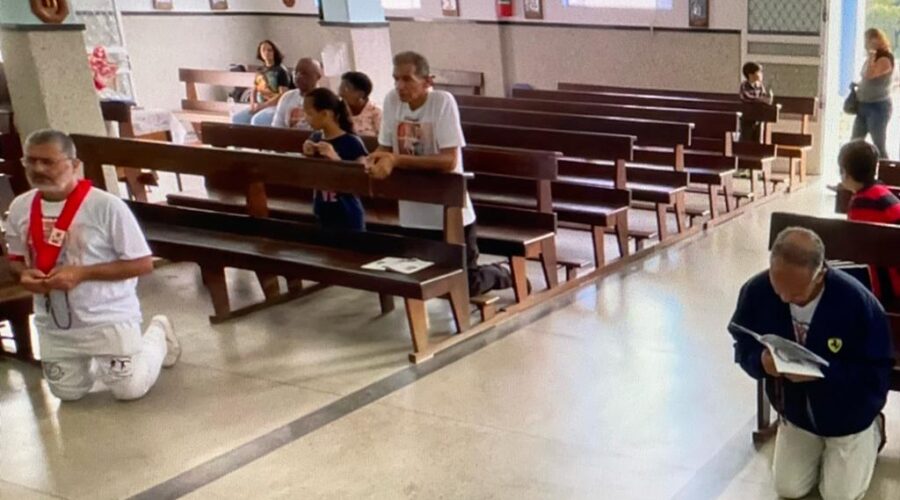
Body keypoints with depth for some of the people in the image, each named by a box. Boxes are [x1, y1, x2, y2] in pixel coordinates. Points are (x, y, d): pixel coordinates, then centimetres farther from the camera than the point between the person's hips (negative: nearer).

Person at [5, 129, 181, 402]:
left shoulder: (107, 206, -21)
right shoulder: (20, 207, -3)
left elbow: (143, 263, -17)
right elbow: (16, 257, 13)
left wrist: (82, 273, -25)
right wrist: (25, 274, -12)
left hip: (108, 318, -5)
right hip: (54, 324, 5)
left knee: (130, 388, 2)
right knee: (68, 392, 15)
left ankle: (157, 334, 29)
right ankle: (95, 360, 46)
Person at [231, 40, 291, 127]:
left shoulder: (280, 71, -5)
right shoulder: (259, 72, 16)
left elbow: (283, 95, -13)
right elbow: (254, 90, 22)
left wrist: (263, 105, -16)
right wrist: (253, 104, -1)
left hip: (275, 107, -7)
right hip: (260, 106, 7)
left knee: (257, 120, -34)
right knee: (237, 118, -14)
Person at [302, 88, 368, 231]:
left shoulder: (352, 143, -14)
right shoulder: (315, 139, 4)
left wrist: (335, 158, -26)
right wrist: (308, 156, -6)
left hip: (347, 218, -6)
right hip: (320, 216, 6)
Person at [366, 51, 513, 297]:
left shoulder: (443, 101, -18)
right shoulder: (391, 101, -4)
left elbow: (449, 161, -26)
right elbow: (385, 148, 5)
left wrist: (396, 160, -32)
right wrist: (376, 158, -19)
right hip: (413, 214, 5)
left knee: (465, 285, 3)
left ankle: (503, 274, 36)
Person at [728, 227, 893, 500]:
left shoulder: (858, 301, -33)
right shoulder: (756, 291, -24)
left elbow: (878, 370, -24)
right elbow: (742, 346, -9)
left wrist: (822, 371, -40)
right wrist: (761, 361, -33)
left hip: (849, 416, -3)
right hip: (796, 412, 3)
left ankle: (872, 430, 34)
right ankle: (820, 445, 40)